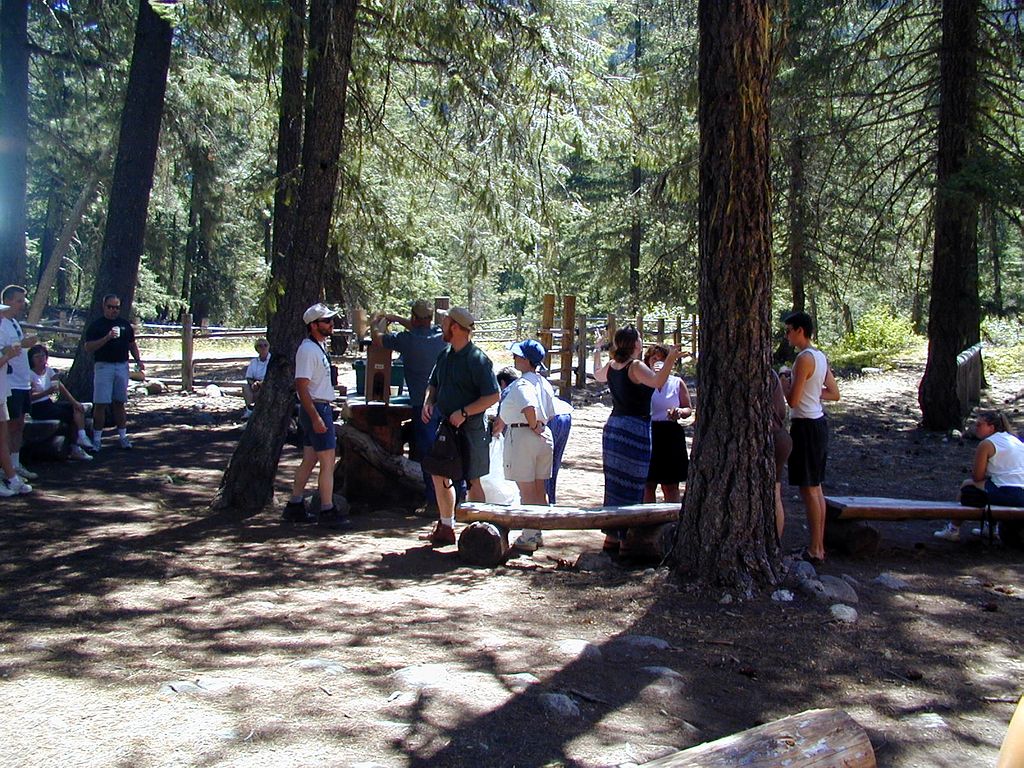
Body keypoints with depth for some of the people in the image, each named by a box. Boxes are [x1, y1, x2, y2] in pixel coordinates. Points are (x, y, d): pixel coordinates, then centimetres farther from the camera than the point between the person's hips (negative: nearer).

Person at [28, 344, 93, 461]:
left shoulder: (49, 370, 10)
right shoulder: (30, 374, -11)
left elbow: (61, 387, 3)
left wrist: (74, 402, -6)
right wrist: (47, 392, -32)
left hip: (49, 403, 7)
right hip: (37, 409, -7)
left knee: (77, 408, -13)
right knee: (69, 415, -20)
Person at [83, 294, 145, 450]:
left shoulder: (125, 324, 13)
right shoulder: (96, 325, -1)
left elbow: (132, 344, 20)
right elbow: (88, 347, -9)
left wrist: (138, 360, 5)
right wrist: (107, 338, -20)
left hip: (122, 366, 4)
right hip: (103, 366, -4)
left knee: (119, 403, 10)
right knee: (100, 404, -5)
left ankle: (123, 436, 14)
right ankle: (97, 439, 0)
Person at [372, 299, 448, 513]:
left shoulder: (407, 339, -11)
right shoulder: (440, 335, 3)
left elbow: (377, 338, 6)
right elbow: (422, 327, 26)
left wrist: (375, 327, 28)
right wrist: (396, 318, 34)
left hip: (423, 404, -5)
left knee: (428, 453, 0)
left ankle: (434, 502, 2)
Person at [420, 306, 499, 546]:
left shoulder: (477, 359, -16)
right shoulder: (445, 354, 9)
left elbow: (493, 396, -19)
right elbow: (433, 384, 20)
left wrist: (464, 413, -23)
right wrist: (428, 402, 0)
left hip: (470, 430, -8)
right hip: (445, 427, 8)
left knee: (473, 481, 1)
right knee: (439, 475, 13)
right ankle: (445, 528, 27)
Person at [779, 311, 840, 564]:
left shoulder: (804, 358, -18)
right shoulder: (821, 356, 11)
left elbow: (792, 401, -20)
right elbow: (834, 394, 16)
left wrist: (784, 380, -3)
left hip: (806, 426, -10)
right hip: (819, 422, 10)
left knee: (808, 489, -4)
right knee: (816, 488, 15)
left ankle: (815, 550, 1)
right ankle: (819, 546, 22)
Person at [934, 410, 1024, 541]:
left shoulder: (986, 444, -6)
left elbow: (977, 477, -3)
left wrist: (973, 473, 19)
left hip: (1007, 495, -8)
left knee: (967, 484, 12)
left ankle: (953, 530, 18)